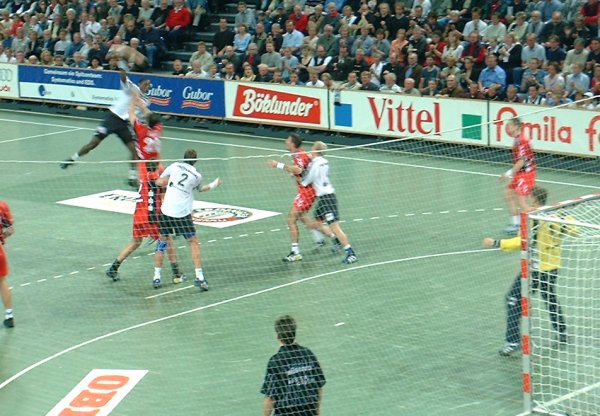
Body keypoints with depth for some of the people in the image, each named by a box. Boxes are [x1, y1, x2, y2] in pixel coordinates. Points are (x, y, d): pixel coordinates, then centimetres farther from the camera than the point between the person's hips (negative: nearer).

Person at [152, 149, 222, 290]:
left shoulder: (174, 166, 2)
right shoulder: (197, 176, 2)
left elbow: (159, 182, 4)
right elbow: (200, 189, 22)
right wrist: (213, 185, 38)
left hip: (166, 211, 2)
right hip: (183, 214, -2)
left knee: (162, 241, 17)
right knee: (193, 243, 10)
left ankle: (156, 277, 15)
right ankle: (199, 277, 1)